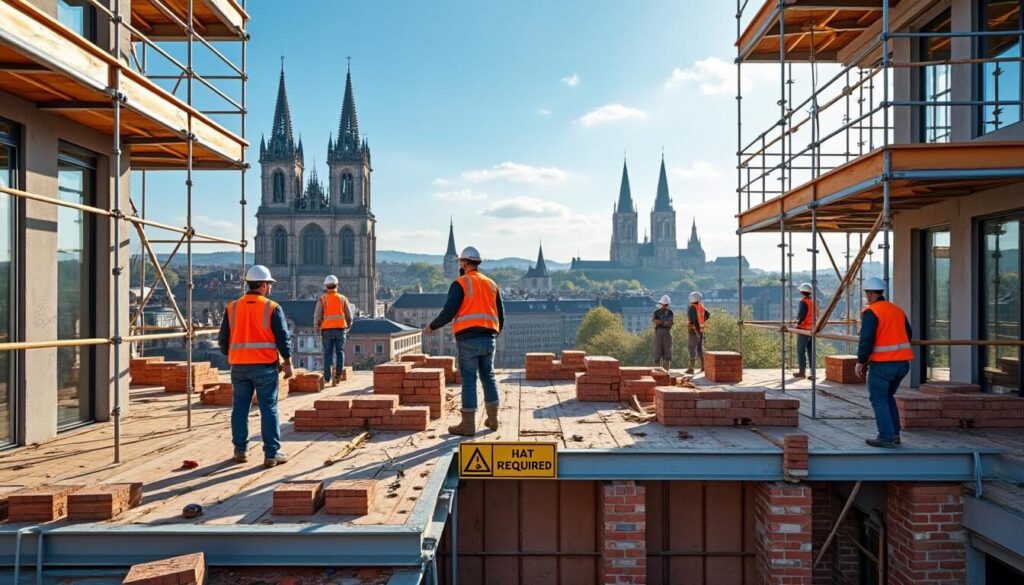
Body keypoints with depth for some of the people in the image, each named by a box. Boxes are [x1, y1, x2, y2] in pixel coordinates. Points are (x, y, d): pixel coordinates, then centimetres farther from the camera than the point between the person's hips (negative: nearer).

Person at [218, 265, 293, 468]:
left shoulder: (232, 308, 6)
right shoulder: (272, 308, -5)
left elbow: (223, 340, 9)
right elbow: (283, 338, -7)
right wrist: (287, 362, 3)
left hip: (239, 366, 4)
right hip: (265, 366, -3)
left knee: (240, 408, 14)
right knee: (269, 409, 1)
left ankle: (240, 451, 21)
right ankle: (272, 453, 3)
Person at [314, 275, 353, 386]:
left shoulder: (322, 299, 1)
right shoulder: (342, 298, 5)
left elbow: (317, 316, -1)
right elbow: (349, 316, 8)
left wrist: (316, 329, 9)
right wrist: (347, 328, 19)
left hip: (327, 329, 0)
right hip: (340, 328, 1)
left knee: (328, 353, 5)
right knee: (340, 352, 9)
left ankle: (328, 377, 3)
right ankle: (339, 373, -1)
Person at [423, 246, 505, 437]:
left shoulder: (460, 283, -4)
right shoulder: (491, 284, 14)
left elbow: (448, 312, -11)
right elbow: (501, 314, 15)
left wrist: (432, 327, 3)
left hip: (468, 338, -5)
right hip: (489, 339, 5)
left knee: (469, 380, -2)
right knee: (488, 377, 15)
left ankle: (468, 425, 2)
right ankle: (492, 419, 22)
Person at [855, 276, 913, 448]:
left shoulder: (871, 312, -11)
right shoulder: (898, 310, 13)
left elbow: (866, 339, -16)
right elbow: (907, 335, 20)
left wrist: (861, 361, -6)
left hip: (882, 363, -7)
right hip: (903, 362, 7)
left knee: (879, 399, 3)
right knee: (888, 396, 22)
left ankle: (886, 437, 1)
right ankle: (894, 434, 21)